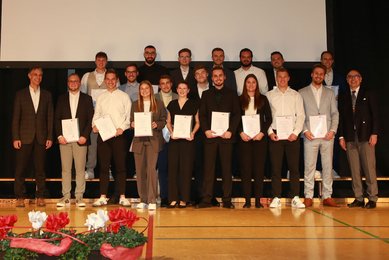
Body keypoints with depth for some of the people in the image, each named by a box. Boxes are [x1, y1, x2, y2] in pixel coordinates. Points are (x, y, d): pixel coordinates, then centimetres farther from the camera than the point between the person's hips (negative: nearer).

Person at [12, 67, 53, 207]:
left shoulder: (47, 95, 10)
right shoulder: (20, 94, 5)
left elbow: (50, 117, 7)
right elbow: (15, 118, 2)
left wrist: (50, 137, 1)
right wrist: (15, 138, -5)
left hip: (41, 137, 1)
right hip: (24, 137, -1)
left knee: (40, 169, 4)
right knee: (20, 169, 1)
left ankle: (40, 197, 12)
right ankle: (20, 197, 10)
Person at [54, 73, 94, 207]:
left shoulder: (87, 99, 8)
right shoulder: (61, 98, 12)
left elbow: (90, 119, 3)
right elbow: (57, 118, 9)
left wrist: (85, 136, -8)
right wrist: (59, 135, -3)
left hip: (80, 139, -1)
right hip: (64, 139, 1)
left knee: (80, 169, -1)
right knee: (65, 169, 3)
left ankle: (79, 197, 5)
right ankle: (66, 197, 9)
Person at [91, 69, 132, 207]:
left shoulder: (124, 96, 7)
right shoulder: (100, 97, 14)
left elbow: (128, 116, 2)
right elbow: (96, 114, 13)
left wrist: (122, 128, -13)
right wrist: (94, 125, -7)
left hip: (118, 135, -2)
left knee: (120, 166, -1)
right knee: (103, 167, 4)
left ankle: (122, 197, 4)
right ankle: (103, 197, 8)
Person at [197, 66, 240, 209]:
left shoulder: (232, 93, 10)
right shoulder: (206, 94, 14)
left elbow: (237, 114, 3)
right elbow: (202, 114, 7)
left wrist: (231, 131, -9)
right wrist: (206, 130, -8)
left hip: (226, 135, -1)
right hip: (210, 135, 1)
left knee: (226, 168, 1)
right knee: (208, 168, -1)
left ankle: (227, 200, 5)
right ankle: (206, 199, 1)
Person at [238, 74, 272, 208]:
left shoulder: (263, 99, 9)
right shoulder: (240, 100, 8)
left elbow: (269, 118, 6)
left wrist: (262, 133, -7)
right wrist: (241, 132, -9)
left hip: (260, 137, 0)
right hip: (244, 137, 0)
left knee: (259, 168, -1)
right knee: (245, 168, -2)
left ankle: (258, 200, 3)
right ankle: (247, 200, 3)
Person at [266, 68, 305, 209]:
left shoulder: (296, 95, 10)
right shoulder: (269, 95, 9)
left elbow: (300, 115, 4)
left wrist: (296, 132, -8)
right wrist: (270, 132, -7)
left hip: (292, 135, 0)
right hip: (275, 135, 0)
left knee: (294, 167, -1)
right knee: (276, 167, 0)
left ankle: (295, 198, 2)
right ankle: (276, 198, 4)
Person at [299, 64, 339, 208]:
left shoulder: (330, 93, 15)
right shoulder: (302, 93, 7)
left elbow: (335, 113, 10)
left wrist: (333, 130, -3)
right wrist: (305, 130, -9)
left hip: (327, 135, 2)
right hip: (310, 136, -2)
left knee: (328, 166, 3)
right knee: (309, 167, -3)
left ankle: (327, 196, 9)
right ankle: (308, 196, 2)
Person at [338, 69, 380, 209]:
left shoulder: (369, 94, 7)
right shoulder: (343, 97, 13)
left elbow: (375, 115, 2)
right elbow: (341, 117, 10)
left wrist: (374, 133, -8)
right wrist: (341, 136, 3)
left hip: (366, 136, -2)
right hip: (350, 137, 2)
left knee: (369, 168, -4)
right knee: (354, 169, 2)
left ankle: (372, 199, 3)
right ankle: (358, 198, 8)